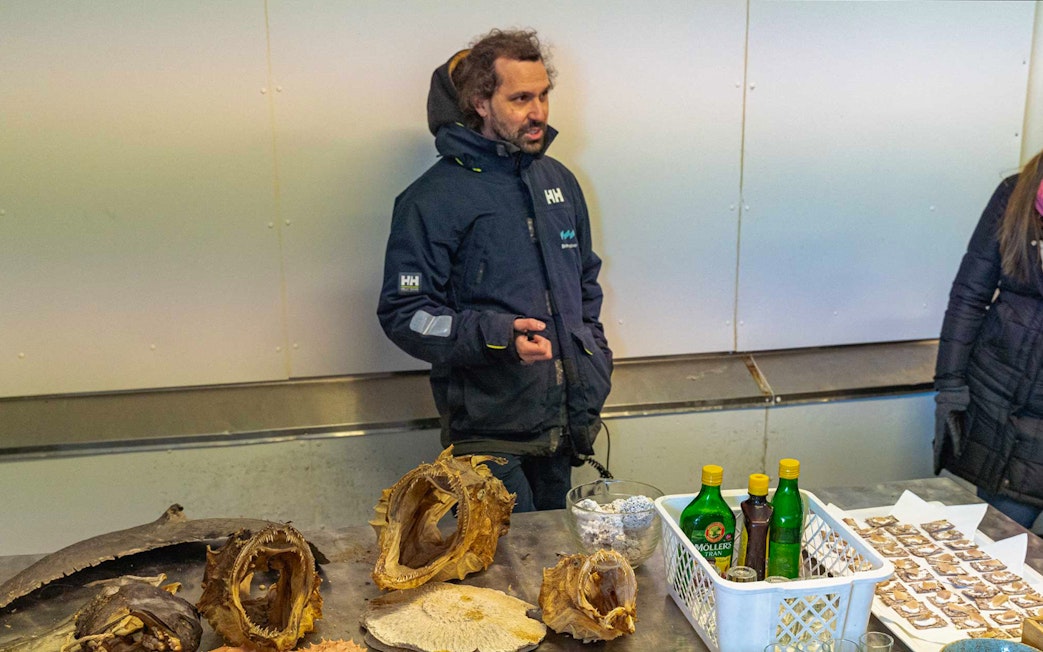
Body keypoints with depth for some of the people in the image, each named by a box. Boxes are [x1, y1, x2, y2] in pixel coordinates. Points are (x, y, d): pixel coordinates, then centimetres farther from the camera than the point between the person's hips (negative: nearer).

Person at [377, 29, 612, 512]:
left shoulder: (559, 181, 9)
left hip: (561, 425, 6)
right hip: (488, 433, -6)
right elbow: (403, 314, -14)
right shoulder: (433, 197, -12)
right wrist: (496, 335, -27)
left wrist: (593, 360, 9)